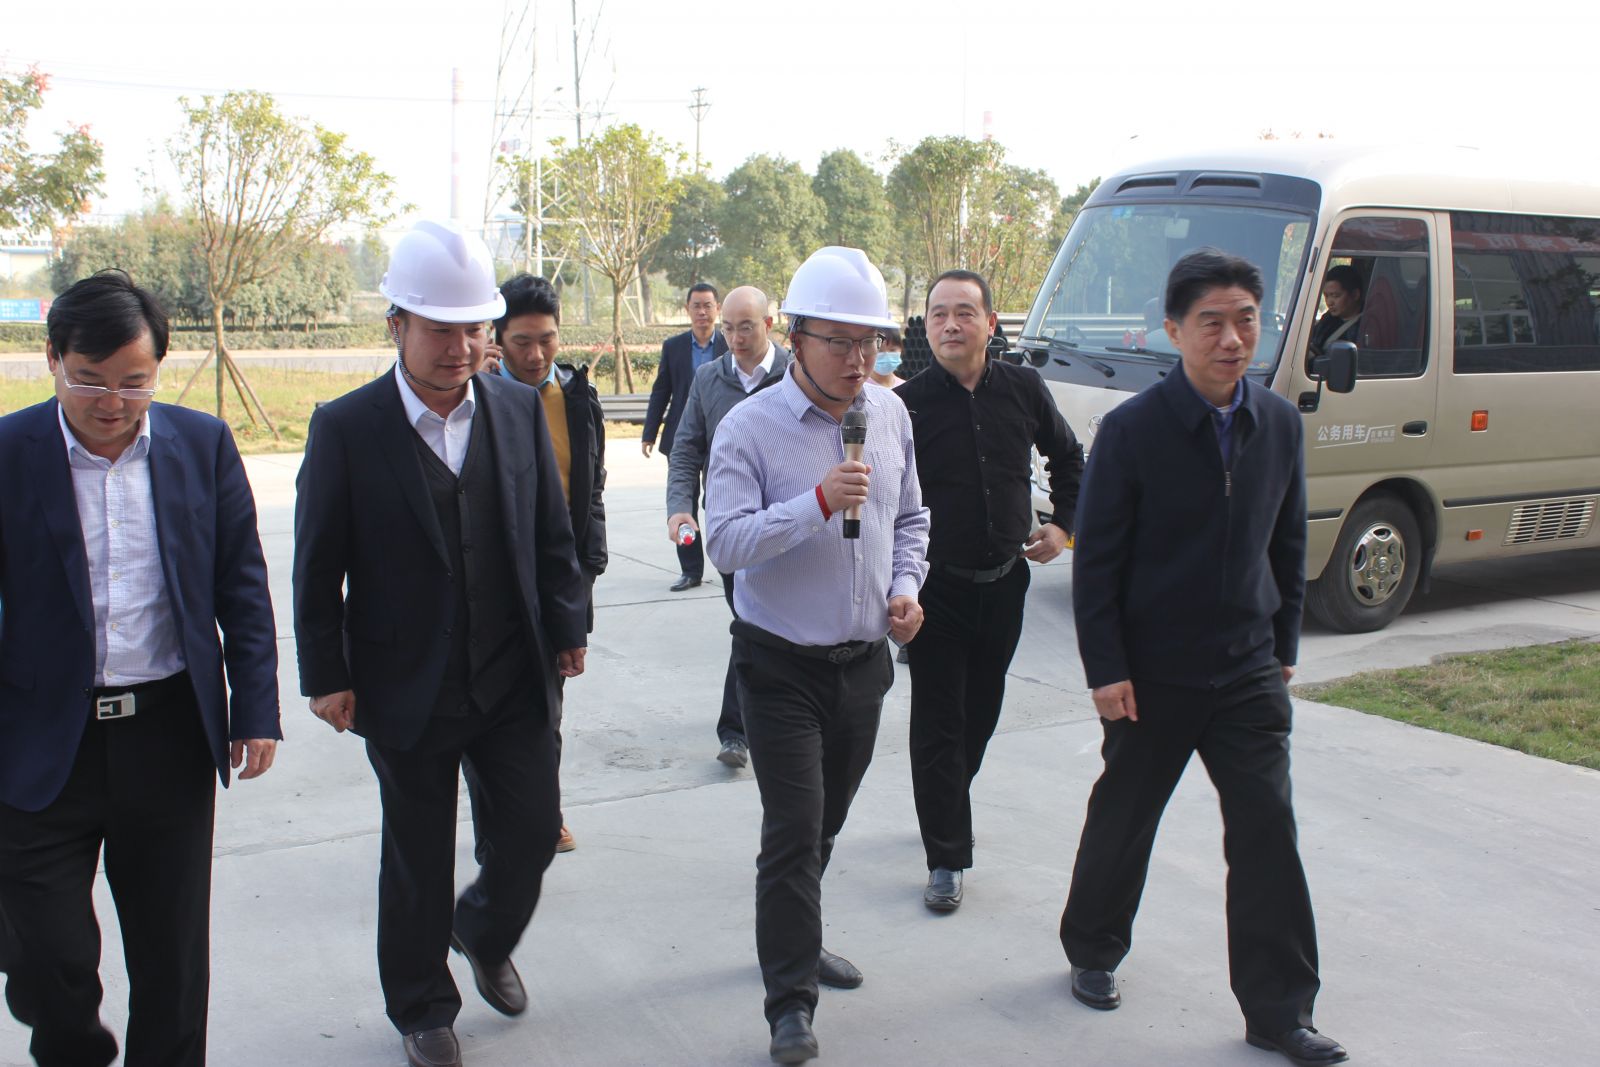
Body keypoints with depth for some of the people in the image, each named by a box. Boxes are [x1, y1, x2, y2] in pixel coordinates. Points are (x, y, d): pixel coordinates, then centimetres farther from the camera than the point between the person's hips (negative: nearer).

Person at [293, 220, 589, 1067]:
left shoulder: (520, 409, 0)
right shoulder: (346, 428, -9)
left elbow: (551, 534, 8)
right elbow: (318, 567, -5)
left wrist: (566, 628, 6)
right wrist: (325, 674, -6)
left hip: (515, 679, 3)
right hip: (407, 688, -3)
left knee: (532, 829, 9)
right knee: (417, 861, 11)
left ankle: (486, 936, 43)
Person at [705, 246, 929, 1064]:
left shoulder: (889, 414, 4)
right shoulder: (750, 428, -13)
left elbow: (909, 519, 16)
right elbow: (726, 542, -23)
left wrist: (906, 588, 1)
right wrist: (818, 503, -31)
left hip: (864, 660, 5)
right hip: (783, 665, -5)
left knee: (824, 825, 19)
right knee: (793, 830, -5)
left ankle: (795, 940, 39)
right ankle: (790, 1001, 5)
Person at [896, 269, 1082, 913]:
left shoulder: (1024, 390, -1)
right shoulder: (907, 403, -12)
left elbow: (1068, 456, 18)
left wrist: (1064, 524, 9)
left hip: (1005, 581, 4)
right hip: (938, 587, -4)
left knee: (982, 711, 17)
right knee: (938, 721, 1)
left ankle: (949, 804, 41)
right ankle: (946, 857, 10)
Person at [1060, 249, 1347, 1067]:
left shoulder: (1279, 424, 1)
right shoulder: (1132, 430, -13)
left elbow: (1288, 544, 11)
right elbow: (1095, 561, -10)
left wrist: (1284, 648, 11)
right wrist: (1106, 670, -12)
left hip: (1248, 672, 3)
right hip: (1153, 674, -3)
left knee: (1268, 830, 1)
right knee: (1123, 821, 13)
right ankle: (1092, 952, 36)